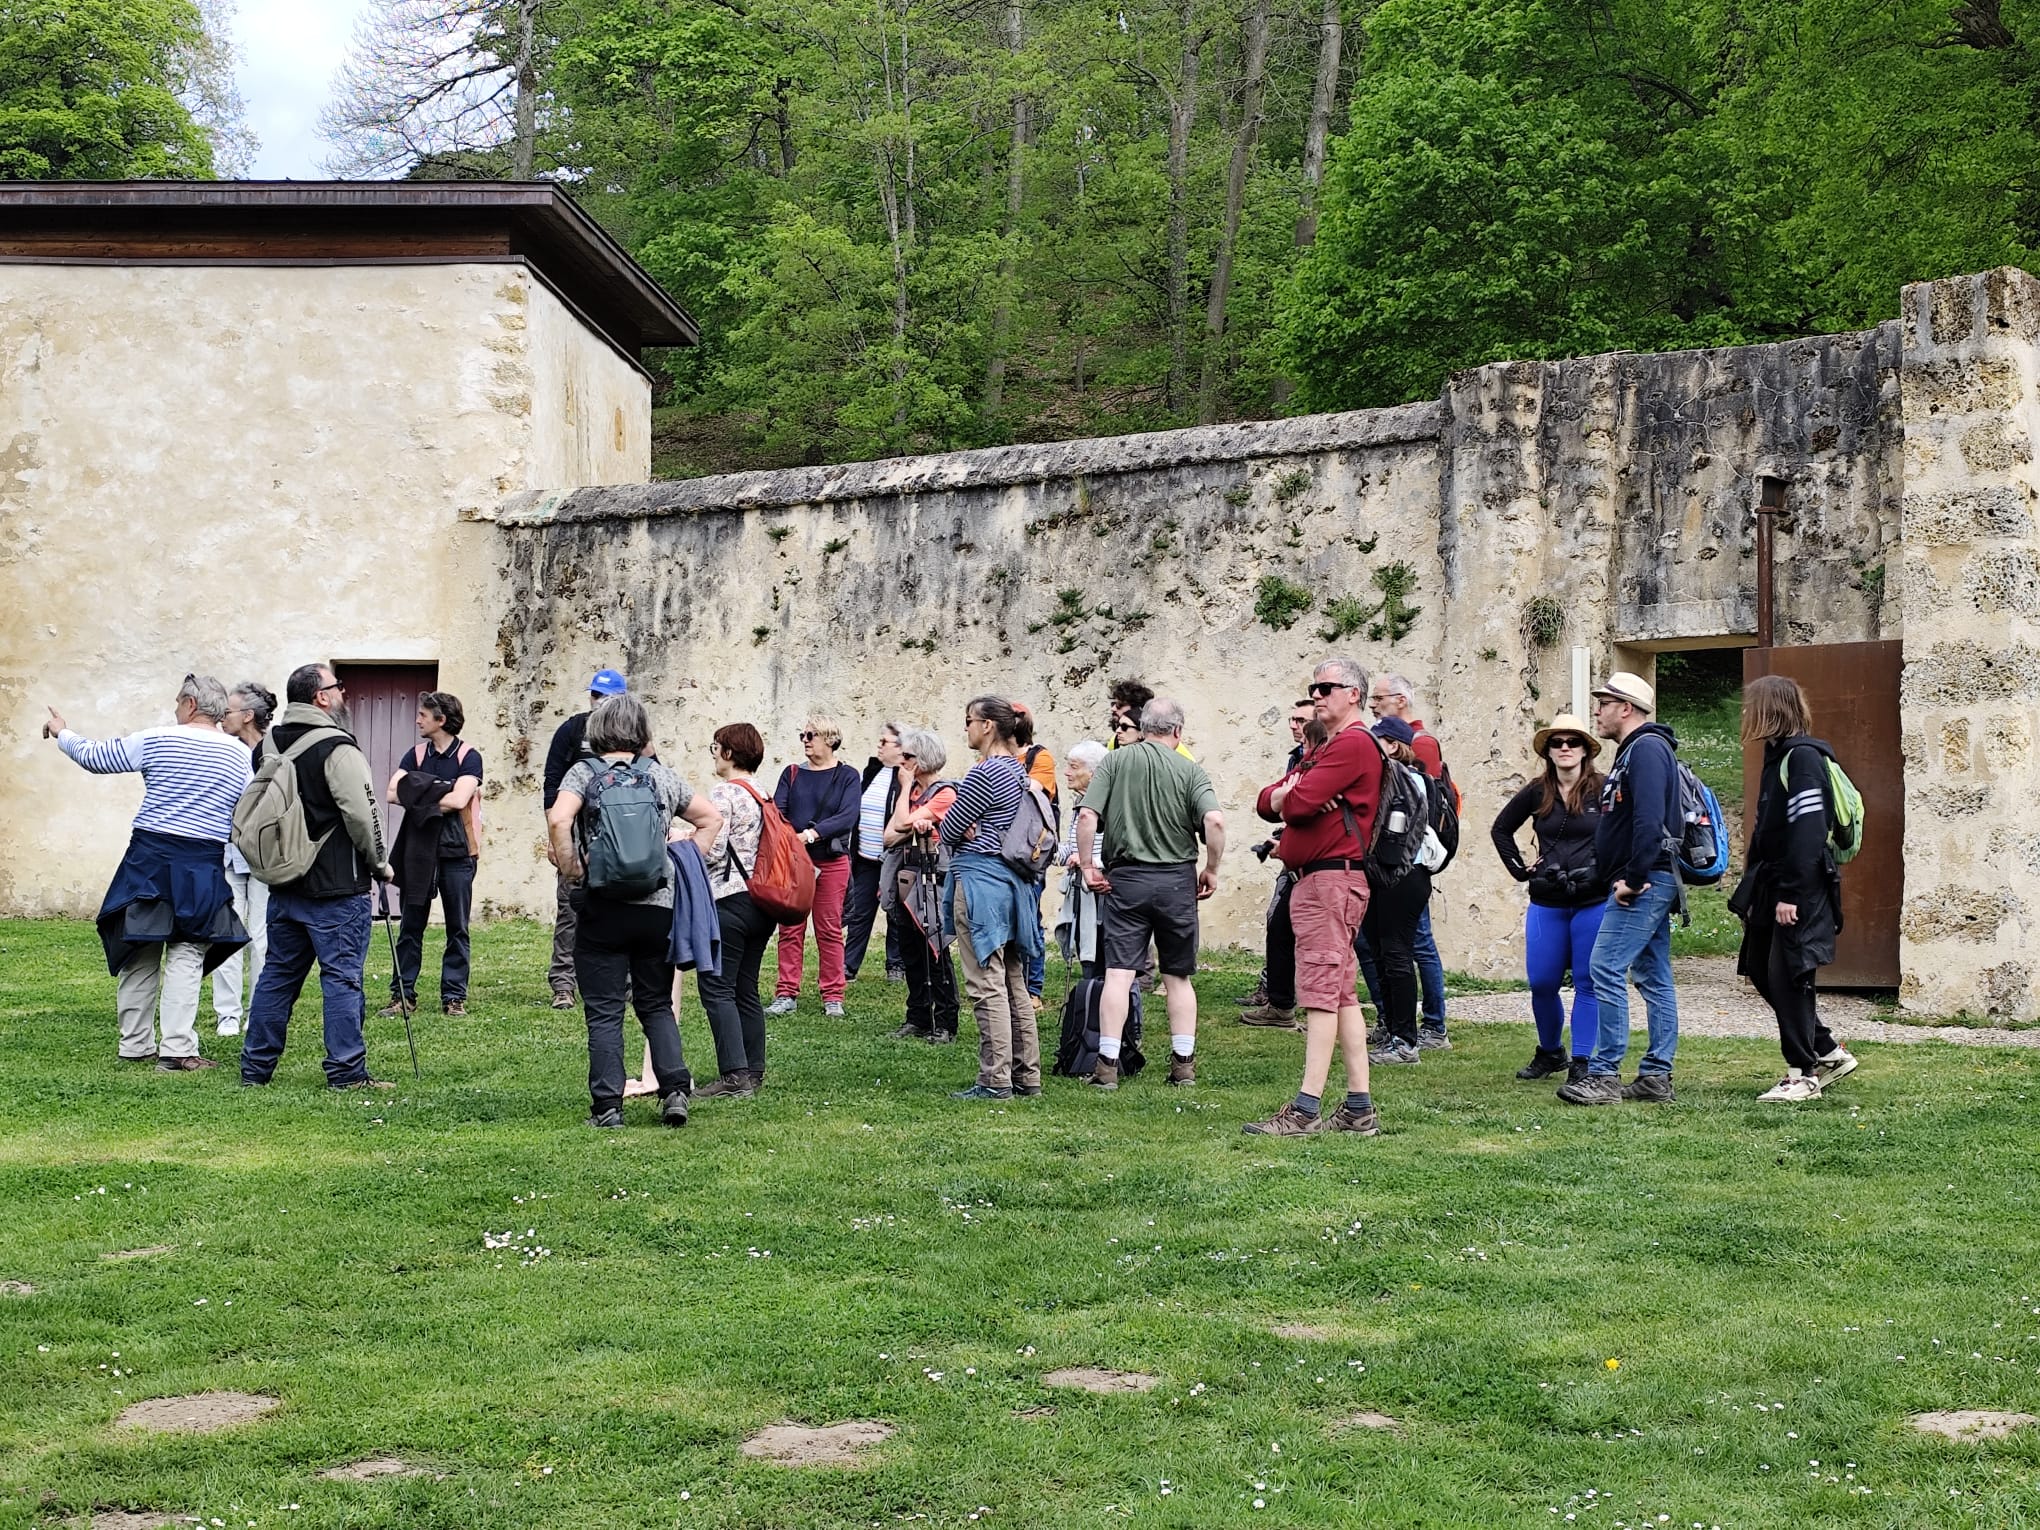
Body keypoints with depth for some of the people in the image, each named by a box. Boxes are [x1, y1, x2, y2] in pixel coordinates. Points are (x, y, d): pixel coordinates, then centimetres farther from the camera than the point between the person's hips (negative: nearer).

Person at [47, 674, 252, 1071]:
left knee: (139, 952, 11)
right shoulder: (241, 755, 2)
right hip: (203, 864, -1)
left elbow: (95, 756, 9)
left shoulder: (155, 741, 0)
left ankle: (135, 1044, 17)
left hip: (149, 859, 1)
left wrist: (62, 734, 26)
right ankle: (176, 1049, -7)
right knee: (185, 956, 0)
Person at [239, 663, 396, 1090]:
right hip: (337, 887, -7)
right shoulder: (336, 749, -14)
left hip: (284, 884, 7)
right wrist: (380, 865, -2)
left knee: (278, 974, 14)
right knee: (342, 977, -3)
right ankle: (347, 1071, -2)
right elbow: (362, 814, -16)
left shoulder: (268, 746, 11)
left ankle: (256, 1067, 18)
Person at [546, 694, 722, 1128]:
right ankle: (675, 1088, 3)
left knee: (604, 1011, 3)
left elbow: (558, 820, -19)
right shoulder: (661, 775, 9)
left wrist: (571, 868, -7)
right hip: (658, 907, 3)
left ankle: (607, 1105, 3)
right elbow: (712, 818, 17)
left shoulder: (584, 772, -1)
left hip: (603, 908, -3)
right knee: (656, 1005, 15)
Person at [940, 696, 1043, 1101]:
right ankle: (1027, 1076, 17)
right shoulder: (1017, 769, 14)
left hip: (979, 879, -10)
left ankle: (996, 1080, -6)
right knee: (1014, 984, 13)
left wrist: (959, 830, 11)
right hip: (1011, 879, 10)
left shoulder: (986, 772, -15)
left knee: (987, 987, -7)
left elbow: (948, 830, -10)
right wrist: (972, 830, 1)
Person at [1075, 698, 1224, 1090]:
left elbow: (1087, 816, -9)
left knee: (1118, 973, -1)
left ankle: (1107, 1065, -4)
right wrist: (1211, 870, -2)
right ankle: (1184, 1064, 13)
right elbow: (1214, 821, -15)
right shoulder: (1190, 771, -2)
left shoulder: (1115, 761, 0)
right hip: (1177, 881, 0)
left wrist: (1088, 866, 0)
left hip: (1126, 879, 0)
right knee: (1178, 976, 11)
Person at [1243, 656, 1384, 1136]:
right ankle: (1360, 1108, 12)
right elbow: (1267, 802, 14)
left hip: (1332, 879, -11)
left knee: (1321, 996, -12)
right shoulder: (1321, 751, 24)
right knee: (1343, 996, 10)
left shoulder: (1353, 744, -10)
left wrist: (1289, 797, 3)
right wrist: (1283, 797, -8)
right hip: (1315, 881, 11)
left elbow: (1299, 802, -20)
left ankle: (1306, 1110, -14)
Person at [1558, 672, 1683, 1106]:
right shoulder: (1635, 750, 20)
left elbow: (1649, 820, -24)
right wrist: (1621, 877, 13)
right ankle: (1656, 1076, 14)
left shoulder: (1647, 749, -13)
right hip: (1651, 884, 11)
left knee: (1606, 971, -11)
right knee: (1654, 977, 10)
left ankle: (1604, 1074, -9)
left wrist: (1633, 879, -23)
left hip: (1646, 882, -11)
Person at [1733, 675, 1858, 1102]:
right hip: (1772, 889, 10)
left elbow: (1807, 831, -22)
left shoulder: (1801, 758, -15)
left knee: (1787, 978, -5)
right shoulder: (1778, 756, 16)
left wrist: (1791, 894, -23)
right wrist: (1752, 888, 17)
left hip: (1800, 894, -10)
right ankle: (1828, 1053, 22)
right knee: (1762, 972, 12)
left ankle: (1803, 1074, 5)